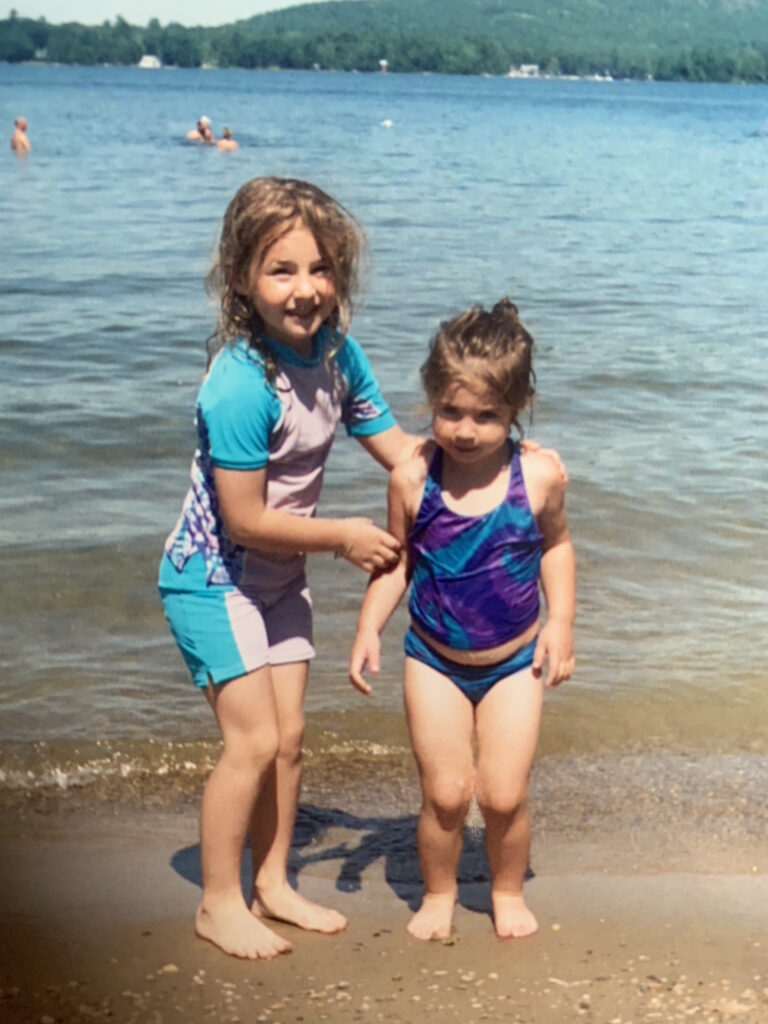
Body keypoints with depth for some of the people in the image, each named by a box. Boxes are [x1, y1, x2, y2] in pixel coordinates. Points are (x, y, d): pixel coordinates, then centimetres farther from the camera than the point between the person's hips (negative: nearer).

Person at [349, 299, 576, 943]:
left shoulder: (539, 476, -14)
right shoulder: (412, 479, -15)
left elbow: (555, 544, 5)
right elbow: (397, 562, -1)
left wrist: (561, 621, -2)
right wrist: (369, 628, -11)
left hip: (514, 663, 0)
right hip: (434, 661, 0)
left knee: (505, 795, 0)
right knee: (445, 793, 0)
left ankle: (508, 891, 29)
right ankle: (439, 895, 27)